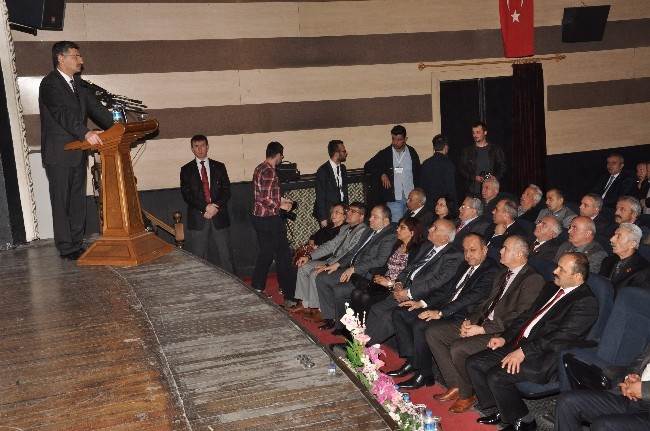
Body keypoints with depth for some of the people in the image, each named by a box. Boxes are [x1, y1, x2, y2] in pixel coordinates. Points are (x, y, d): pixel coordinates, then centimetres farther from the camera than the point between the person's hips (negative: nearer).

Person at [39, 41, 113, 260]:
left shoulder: (78, 83, 14)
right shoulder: (50, 84, -12)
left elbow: (95, 108, 10)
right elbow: (63, 114, -27)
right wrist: (86, 133, -40)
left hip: (78, 151, 8)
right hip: (59, 154, -8)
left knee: (78, 199, 12)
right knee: (61, 201, -1)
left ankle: (77, 243, 20)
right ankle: (66, 248, 5)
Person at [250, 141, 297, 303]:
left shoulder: (259, 168, 10)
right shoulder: (269, 172, -19)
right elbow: (265, 199, -25)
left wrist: (280, 199, 18)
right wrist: (280, 205, -11)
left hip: (258, 217, 10)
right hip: (270, 219, -10)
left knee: (265, 253, 18)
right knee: (283, 255, 1)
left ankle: (257, 289, 24)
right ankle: (289, 294, 8)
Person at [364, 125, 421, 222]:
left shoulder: (412, 153, 7)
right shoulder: (385, 154, 1)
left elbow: (417, 174, 13)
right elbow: (368, 167, 3)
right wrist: (381, 174, -12)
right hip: (393, 199, -2)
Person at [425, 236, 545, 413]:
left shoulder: (533, 280, -12)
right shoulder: (502, 274, 17)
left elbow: (520, 317, -19)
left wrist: (482, 329, -19)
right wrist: (470, 320, 0)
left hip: (502, 333, -9)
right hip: (481, 324, 9)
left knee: (458, 348, -29)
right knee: (433, 332, -2)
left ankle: (467, 394, -2)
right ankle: (455, 385, 3)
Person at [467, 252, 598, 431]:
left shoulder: (586, 302, -12)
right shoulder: (552, 288, 16)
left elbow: (561, 337, -20)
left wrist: (524, 352, -23)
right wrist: (505, 338, 6)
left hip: (546, 358, -9)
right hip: (520, 343, 9)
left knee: (496, 376, -25)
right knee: (474, 363, -1)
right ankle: (499, 411, 14)